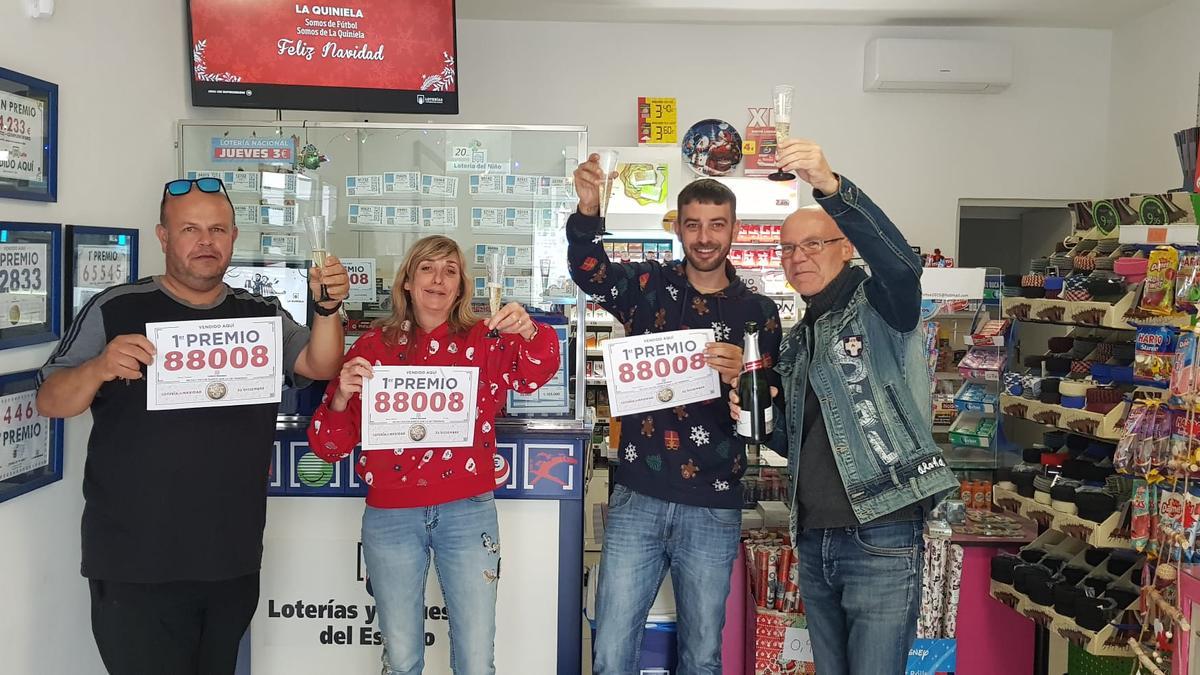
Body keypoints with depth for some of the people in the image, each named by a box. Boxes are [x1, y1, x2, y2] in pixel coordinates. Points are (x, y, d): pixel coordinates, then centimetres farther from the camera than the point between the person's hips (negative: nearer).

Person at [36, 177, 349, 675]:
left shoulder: (262, 315, 8)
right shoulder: (115, 310, -2)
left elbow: (320, 365, -4)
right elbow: (50, 402, -3)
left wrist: (328, 308, -22)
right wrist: (99, 368, -23)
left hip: (234, 563, 4)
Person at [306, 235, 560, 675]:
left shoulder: (484, 341, 4)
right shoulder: (374, 346, 5)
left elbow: (537, 374, -16)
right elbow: (329, 446, 4)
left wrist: (529, 332, -36)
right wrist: (341, 397, -16)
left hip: (467, 512, 0)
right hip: (390, 517, 1)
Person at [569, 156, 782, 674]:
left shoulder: (758, 312, 4)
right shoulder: (648, 286, 4)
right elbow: (588, 272, -16)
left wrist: (742, 376, -19)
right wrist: (588, 210, -35)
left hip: (713, 509, 1)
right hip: (637, 499, 0)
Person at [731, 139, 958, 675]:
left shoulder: (879, 308, -3)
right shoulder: (796, 340, 17)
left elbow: (899, 261, -29)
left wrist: (832, 188, -41)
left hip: (881, 539, -7)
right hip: (813, 543, 7)